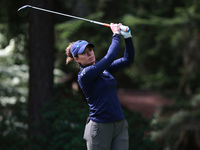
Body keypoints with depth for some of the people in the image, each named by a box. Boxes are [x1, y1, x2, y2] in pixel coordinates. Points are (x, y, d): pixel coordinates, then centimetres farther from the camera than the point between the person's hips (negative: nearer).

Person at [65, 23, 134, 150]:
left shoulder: (104, 68, 13)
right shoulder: (84, 75, -10)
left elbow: (128, 59, 13)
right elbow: (110, 57, -15)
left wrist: (128, 37, 1)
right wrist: (116, 34, -3)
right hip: (100, 128, -7)